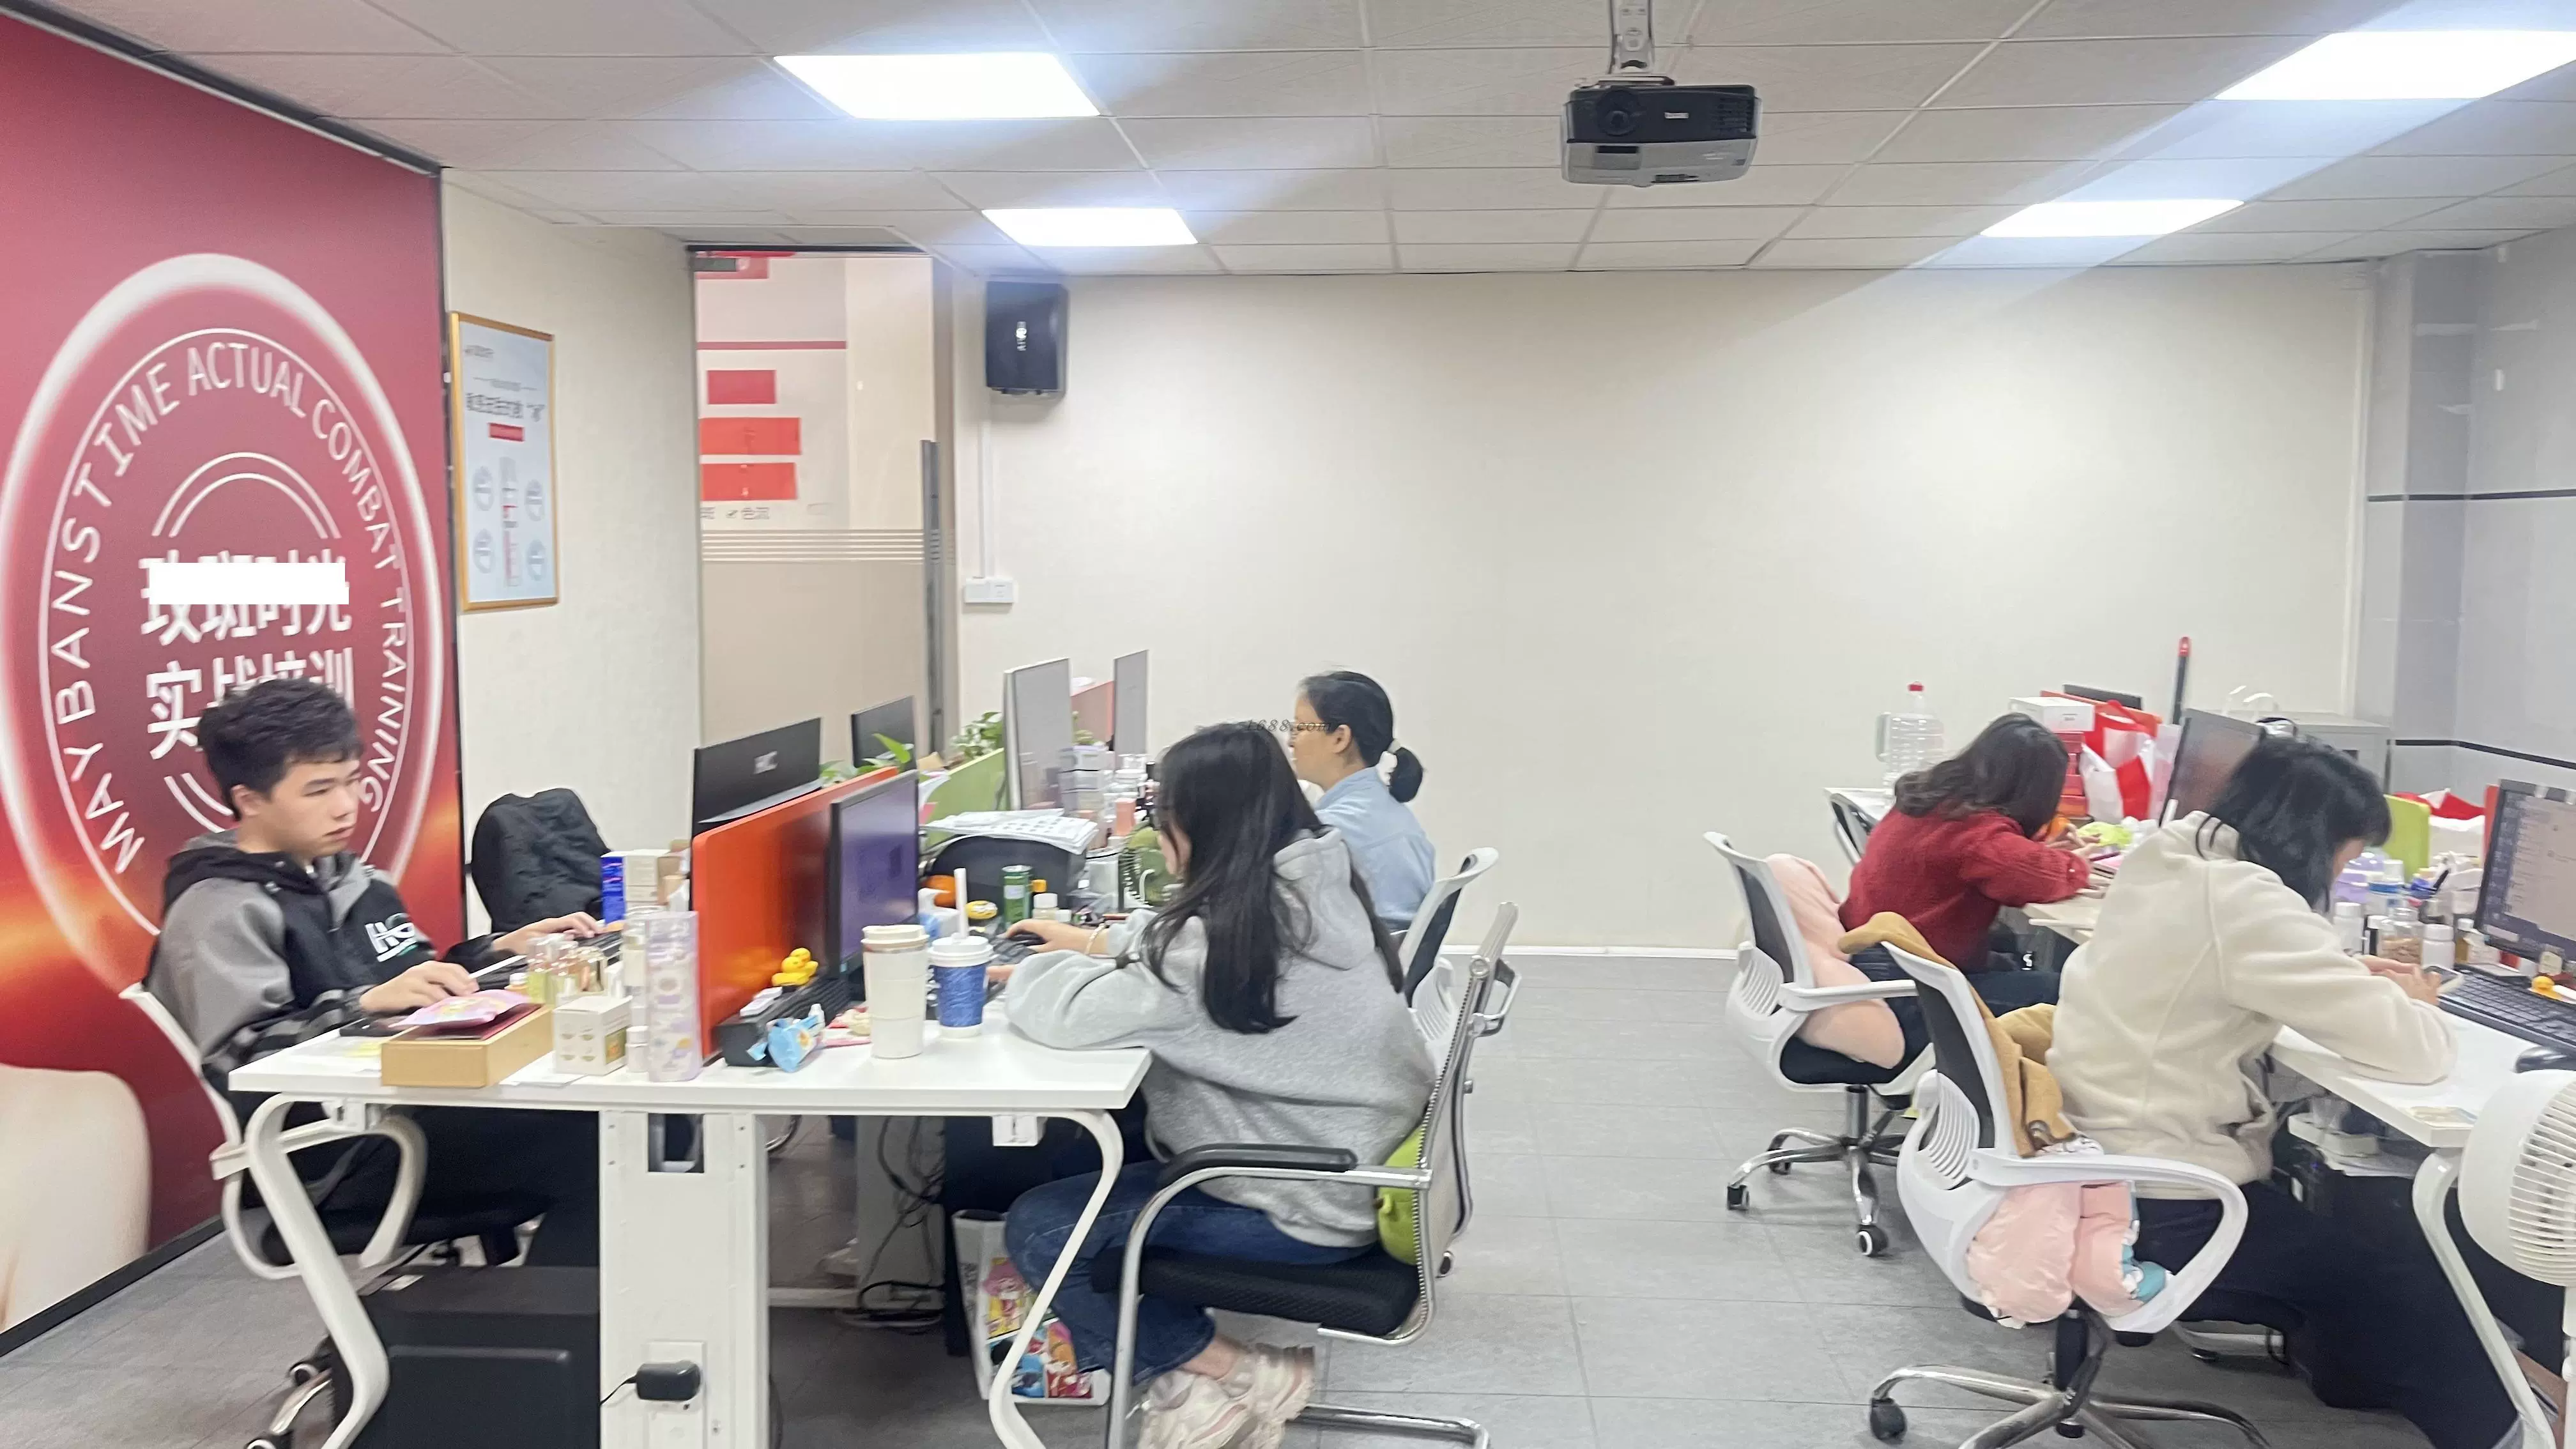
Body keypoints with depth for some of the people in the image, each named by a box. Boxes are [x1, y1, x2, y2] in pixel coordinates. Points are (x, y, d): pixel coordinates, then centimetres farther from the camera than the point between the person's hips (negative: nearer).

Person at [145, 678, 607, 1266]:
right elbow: (237, 1063, -16)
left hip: (416, 1099, 9)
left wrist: (501, 952, 10)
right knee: (581, 1142, -28)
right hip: (337, 1149, -9)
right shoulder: (220, 911, -4)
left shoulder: (355, 879, 21)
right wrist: (365, 1005, -27)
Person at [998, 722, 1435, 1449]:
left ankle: (1235, 1375, 4)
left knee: (1036, 1230, -4)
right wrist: (1096, 943, 18)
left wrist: (1030, 976, -2)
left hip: (1315, 1205, -9)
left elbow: (1073, 1016, -22)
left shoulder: (1240, 930, -26)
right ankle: (1188, 1368, 16)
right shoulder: (1310, 884, 0)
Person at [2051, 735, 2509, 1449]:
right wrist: (2411, 1002, 1)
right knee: (2416, 1295, 8)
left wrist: (2349, 977, 9)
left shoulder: (2166, 856, 2)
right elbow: (2413, 1053, -22)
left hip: (2092, 1152, 9)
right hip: (2160, 1202, -9)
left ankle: (2327, 1346, 43)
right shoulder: (2246, 903, -24)